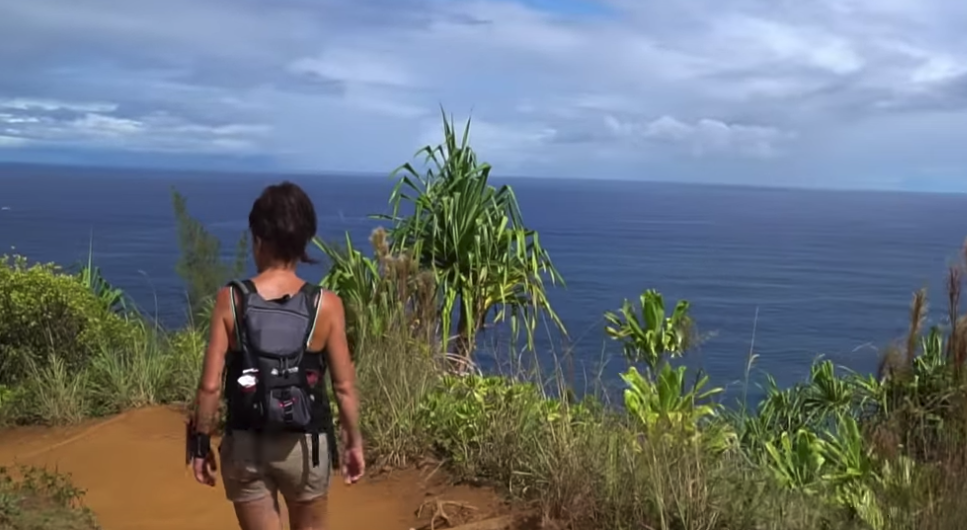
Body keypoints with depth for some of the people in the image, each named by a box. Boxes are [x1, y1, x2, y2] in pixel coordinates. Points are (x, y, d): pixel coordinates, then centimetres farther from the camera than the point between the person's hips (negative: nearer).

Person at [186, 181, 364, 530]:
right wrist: (354, 441, 8)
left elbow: (210, 385, -10)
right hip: (305, 444, 0)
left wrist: (201, 443, 3)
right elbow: (344, 387, -6)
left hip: (246, 444, 0)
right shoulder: (326, 305, -10)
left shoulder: (231, 300, -10)